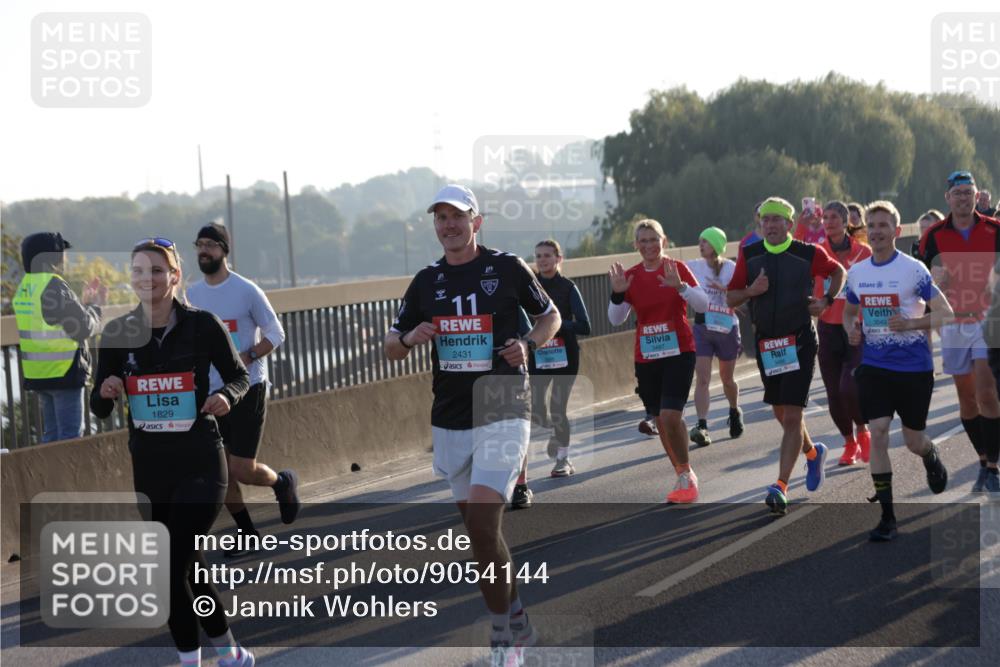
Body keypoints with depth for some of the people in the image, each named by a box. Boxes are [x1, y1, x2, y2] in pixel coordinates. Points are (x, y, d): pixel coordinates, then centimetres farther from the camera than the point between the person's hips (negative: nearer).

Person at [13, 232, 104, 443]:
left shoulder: (25, 287, 10)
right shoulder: (54, 287, -17)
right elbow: (84, 328, -15)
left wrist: (84, 302, 16)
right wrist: (94, 305, 3)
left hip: (37, 374, 8)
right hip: (63, 372, -8)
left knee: (51, 434, 15)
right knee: (70, 434, -4)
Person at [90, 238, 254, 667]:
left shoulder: (202, 325, -7)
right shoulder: (118, 334, 0)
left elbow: (239, 376, 5)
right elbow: (99, 409, 5)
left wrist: (226, 395, -17)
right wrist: (106, 392, -18)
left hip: (200, 464, -4)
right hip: (149, 467, 4)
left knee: (172, 566, -12)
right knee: (187, 565, 14)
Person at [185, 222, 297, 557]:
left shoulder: (246, 291, -9)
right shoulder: (192, 294, 7)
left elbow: (275, 334, -7)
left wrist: (246, 359, -19)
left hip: (247, 389, -5)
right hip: (209, 392, 5)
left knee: (241, 470, -8)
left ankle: (283, 482, 24)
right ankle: (247, 533, 21)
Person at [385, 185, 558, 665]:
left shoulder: (507, 267, -2)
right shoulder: (426, 281, 9)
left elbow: (550, 316, 10)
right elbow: (391, 348, 14)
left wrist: (528, 344, -9)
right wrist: (410, 338, -9)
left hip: (502, 413, -5)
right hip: (449, 421, 5)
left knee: (481, 523, -17)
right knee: (477, 526, 10)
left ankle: (503, 628, -2)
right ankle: (514, 617, 27)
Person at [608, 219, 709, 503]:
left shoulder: (676, 268, -4)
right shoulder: (631, 276, 4)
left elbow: (703, 304, -12)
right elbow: (616, 319, 2)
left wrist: (679, 286, -27)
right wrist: (617, 293, -15)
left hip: (679, 352, -4)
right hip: (646, 357, 4)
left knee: (670, 416, -18)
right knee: (660, 420, 8)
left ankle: (686, 474, -1)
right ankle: (682, 476, 23)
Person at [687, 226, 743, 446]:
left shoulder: (732, 269, -6)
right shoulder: (694, 267, 0)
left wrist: (724, 289, -27)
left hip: (727, 328, -1)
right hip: (702, 327, 1)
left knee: (727, 379, 15)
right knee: (702, 379, -13)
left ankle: (735, 412, 43)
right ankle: (702, 426, -20)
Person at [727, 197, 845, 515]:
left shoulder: (808, 254, -6)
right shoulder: (749, 256, 1)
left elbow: (838, 272, 13)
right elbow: (730, 299, 4)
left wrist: (827, 300, -3)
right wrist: (751, 291, -15)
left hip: (800, 342, -4)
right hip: (765, 343, 4)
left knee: (792, 416, -11)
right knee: (781, 413, 17)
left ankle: (781, 486, -12)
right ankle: (813, 453, 45)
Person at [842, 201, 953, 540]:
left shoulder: (913, 269, -11)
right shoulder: (856, 272, 4)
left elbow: (945, 314, -11)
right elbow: (849, 311, 21)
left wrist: (910, 324, -27)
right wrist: (851, 328, -2)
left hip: (914, 366, -3)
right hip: (874, 365, 3)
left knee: (913, 441, 7)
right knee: (877, 434, -9)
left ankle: (932, 457, 47)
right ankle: (887, 516, -3)